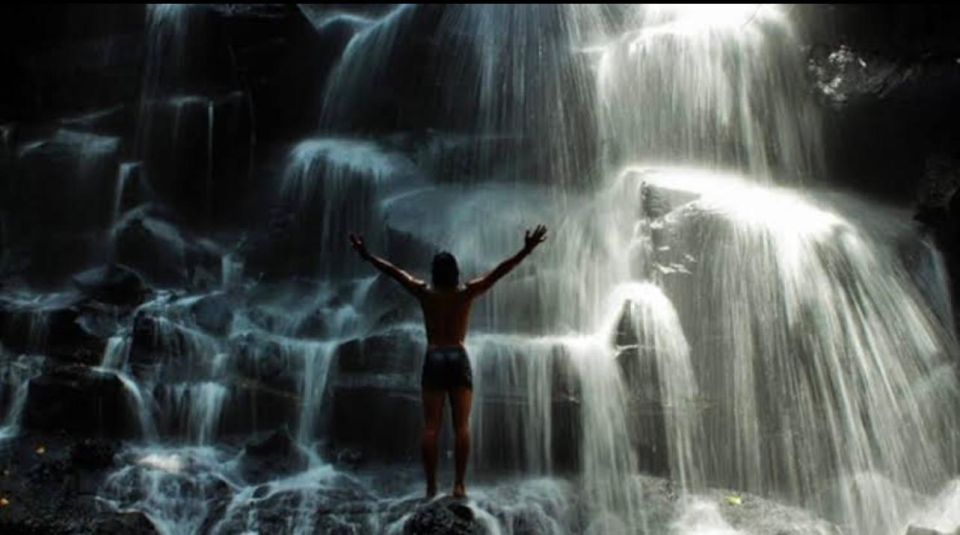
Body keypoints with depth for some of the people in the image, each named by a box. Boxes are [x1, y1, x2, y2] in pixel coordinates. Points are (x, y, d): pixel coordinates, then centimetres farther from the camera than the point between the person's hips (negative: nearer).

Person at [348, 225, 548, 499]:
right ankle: (459, 484, -2)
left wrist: (368, 256, 15)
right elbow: (500, 271, -4)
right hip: (458, 357, 0)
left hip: (433, 358, 1)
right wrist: (526, 250, -4)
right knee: (461, 425, 1)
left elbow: (394, 271, 7)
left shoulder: (425, 292, 1)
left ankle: (431, 486, 1)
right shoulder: (467, 292, 0)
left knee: (431, 426, 1)